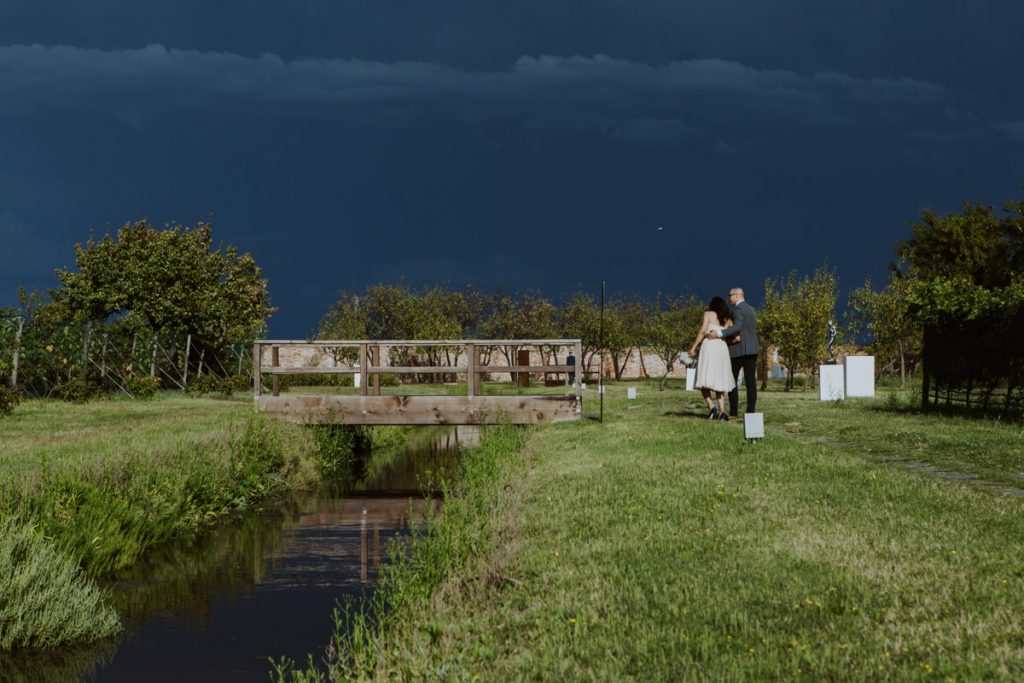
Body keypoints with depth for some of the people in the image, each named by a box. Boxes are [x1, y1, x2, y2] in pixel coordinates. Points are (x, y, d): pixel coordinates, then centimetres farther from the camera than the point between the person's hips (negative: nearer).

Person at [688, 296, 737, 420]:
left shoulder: (708, 314, 8)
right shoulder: (728, 319, 18)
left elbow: (703, 331, -5)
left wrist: (693, 347, -2)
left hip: (709, 346, -4)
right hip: (722, 349, 4)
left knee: (704, 380, 0)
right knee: (719, 381, 10)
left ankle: (711, 406, -19)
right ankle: (722, 411, -4)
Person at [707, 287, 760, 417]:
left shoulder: (737, 309, -9)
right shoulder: (751, 309, 19)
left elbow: (737, 327, -24)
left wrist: (719, 334, -29)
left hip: (738, 349, -7)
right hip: (752, 349, 7)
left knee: (732, 379, 2)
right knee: (751, 381, 0)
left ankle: (733, 410, -2)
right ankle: (751, 410, -6)